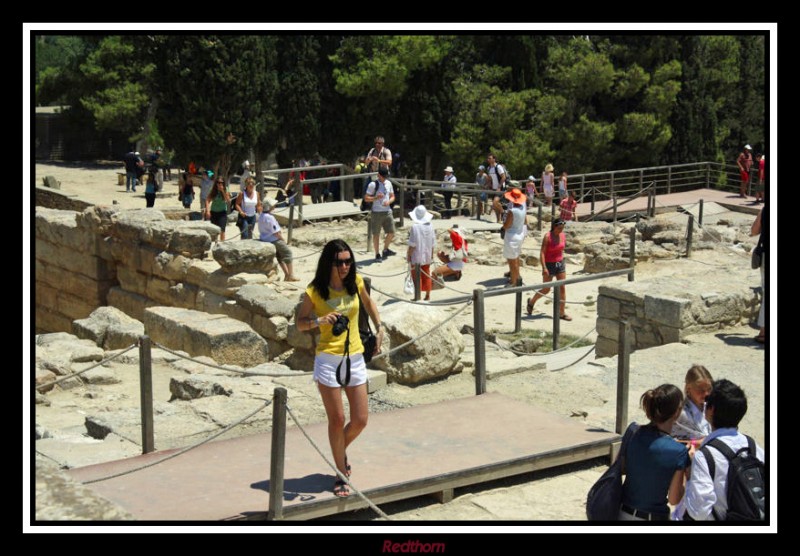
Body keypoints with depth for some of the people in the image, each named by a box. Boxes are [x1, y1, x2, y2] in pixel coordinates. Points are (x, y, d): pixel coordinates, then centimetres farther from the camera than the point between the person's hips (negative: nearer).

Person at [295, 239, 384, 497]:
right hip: (328, 360, -4)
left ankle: (339, 451, 36)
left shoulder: (355, 282, 0)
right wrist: (319, 321, -21)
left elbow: (368, 302, 21)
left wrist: (378, 329, 12)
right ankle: (341, 474, 14)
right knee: (337, 420, -1)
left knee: (360, 420, 6)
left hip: (355, 358, 4)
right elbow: (300, 323, -2)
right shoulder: (315, 291, -10)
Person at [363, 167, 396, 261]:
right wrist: (376, 197, -24)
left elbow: (392, 196, 16)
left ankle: (385, 250, 26)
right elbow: (366, 198, -8)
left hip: (387, 211, 5)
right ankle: (377, 254, 14)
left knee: (391, 233, 4)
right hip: (376, 212, -5)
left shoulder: (388, 183, 10)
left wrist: (389, 201, -6)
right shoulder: (373, 185, -7)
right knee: (376, 234, 3)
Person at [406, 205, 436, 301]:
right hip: (427, 256, 5)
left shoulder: (415, 227, -19)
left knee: (416, 276, 3)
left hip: (416, 256, -5)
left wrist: (409, 255, -7)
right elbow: (433, 243, 5)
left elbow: (412, 244, -17)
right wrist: (431, 255, 17)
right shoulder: (430, 226, -3)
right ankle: (427, 296, 22)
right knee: (426, 276, 15)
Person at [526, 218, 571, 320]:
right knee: (546, 290, 5)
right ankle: (531, 301, 32)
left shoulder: (563, 236, 1)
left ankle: (562, 313, 6)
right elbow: (542, 253, -19)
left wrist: (562, 262, 17)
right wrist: (544, 268, -25)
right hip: (549, 265, -5)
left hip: (560, 264, 5)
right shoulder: (547, 237, -17)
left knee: (562, 288, 0)